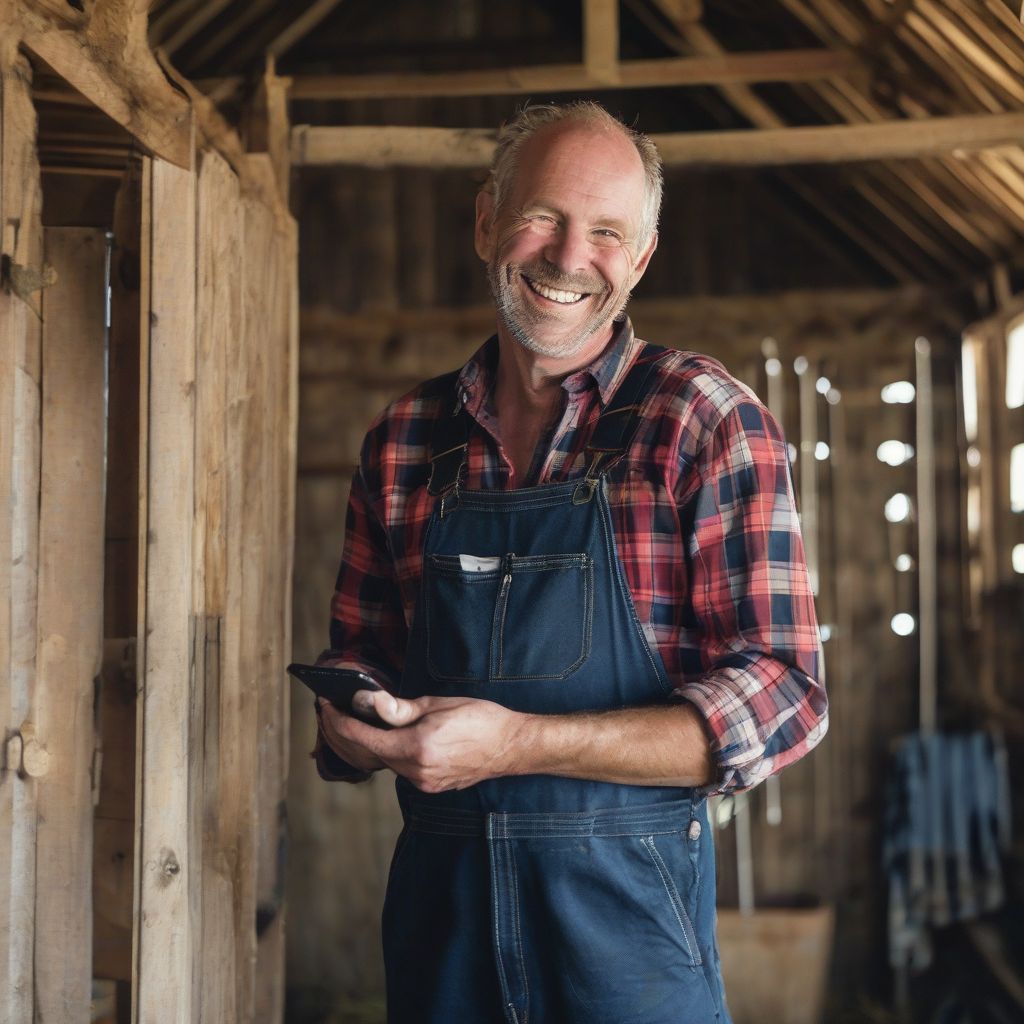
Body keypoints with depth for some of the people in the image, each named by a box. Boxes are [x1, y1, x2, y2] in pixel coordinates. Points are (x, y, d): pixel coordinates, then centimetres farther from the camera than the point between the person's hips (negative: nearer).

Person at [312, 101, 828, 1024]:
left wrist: (519, 744, -21)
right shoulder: (405, 439, 6)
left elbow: (783, 698, -13)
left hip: (625, 900, -4)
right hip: (437, 887, 4)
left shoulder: (709, 421, -7)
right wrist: (351, 719, -9)